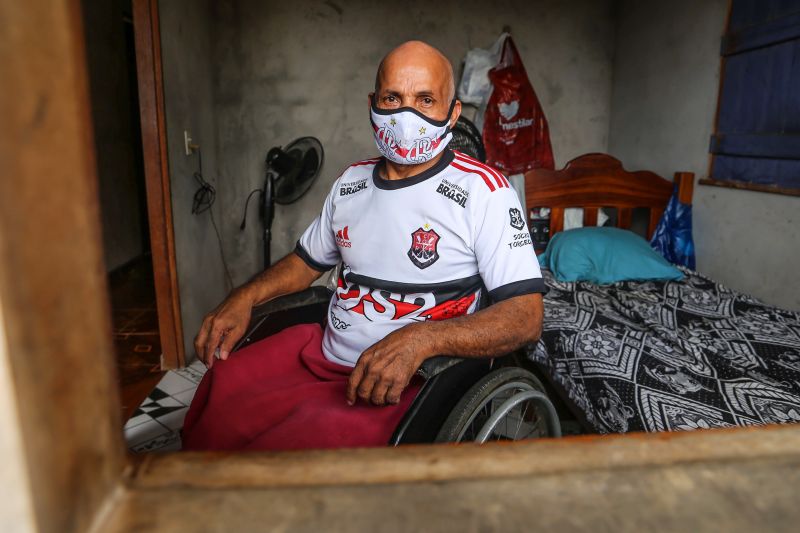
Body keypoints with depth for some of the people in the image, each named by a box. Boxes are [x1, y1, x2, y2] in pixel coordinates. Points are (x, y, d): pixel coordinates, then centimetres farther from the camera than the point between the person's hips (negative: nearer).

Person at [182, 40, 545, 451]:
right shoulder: (350, 182, 10)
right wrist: (245, 296, 5)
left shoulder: (483, 191, -11)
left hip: (415, 379, -5)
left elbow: (526, 317, -17)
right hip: (322, 352, 6)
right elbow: (308, 260, 23)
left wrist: (419, 339, -32)